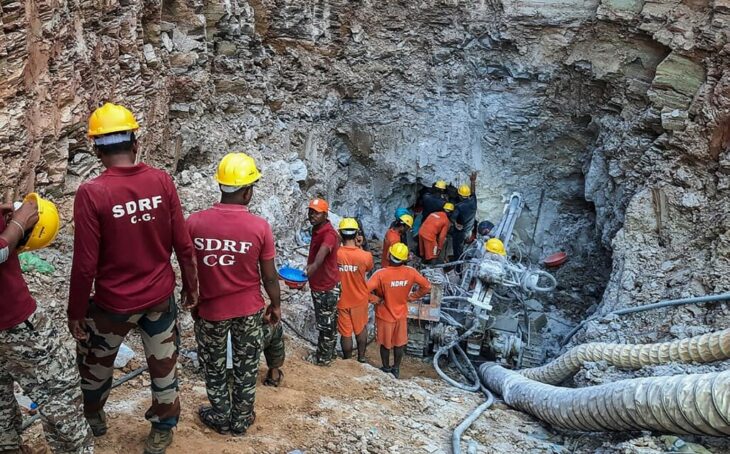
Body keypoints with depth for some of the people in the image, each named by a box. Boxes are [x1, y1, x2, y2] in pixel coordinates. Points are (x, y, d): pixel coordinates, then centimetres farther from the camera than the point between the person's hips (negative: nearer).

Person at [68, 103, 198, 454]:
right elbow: (183, 244, -6)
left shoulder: (91, 193, -20)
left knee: (95, 362, 25)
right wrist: (191, 286, 9)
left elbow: (85, 264, -17)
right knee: (163, 364, 19)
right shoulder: (161, 181, -11)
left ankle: (93, 418, 49)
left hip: (113, 303, -2)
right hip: (160, 296, 2)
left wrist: (75, 313, -4)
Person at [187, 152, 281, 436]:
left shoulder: (194, 222, -14)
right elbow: (269, 276, -9)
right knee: (246, 367, 18)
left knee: (213, 367, 21)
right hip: (249, 309, 0)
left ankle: (221, 418, 36)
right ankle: (241, 420, 33)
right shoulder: (260, 226, -17)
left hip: (210, 309, 1)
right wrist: (276, 305, 8)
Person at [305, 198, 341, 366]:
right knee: (324, 322, 20)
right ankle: (327, 353, 33)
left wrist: (314, 265, -65)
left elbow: (323, 251, -46)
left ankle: (324, 358, 18)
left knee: (326, 324, 5)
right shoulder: (316, 230, 6)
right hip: (317, 285, 9)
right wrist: (308, 273, 24)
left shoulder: (329, 234, -24)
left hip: (328, 287, -9)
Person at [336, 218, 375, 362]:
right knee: (361, 328, 24)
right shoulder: (365, 256, -22)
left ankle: (348, 361, 31)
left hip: (342, 300, 0)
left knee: (345, 333, 15)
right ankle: (361, 357, 38)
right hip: (360, 299, 0)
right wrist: (358, 246, -1)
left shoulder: (335, 254, -22)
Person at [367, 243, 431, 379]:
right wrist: (412, 297, 2)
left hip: (385, 314, -2)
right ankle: (396, 369, 37)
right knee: (399, 343, 22)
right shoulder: (410, 272, -18)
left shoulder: (381, 274, -28)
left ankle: (386, 369, 36)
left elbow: (366, 290, -33)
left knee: (385, 343, 19)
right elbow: (427, 286, -8)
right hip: (401, 313, 2)